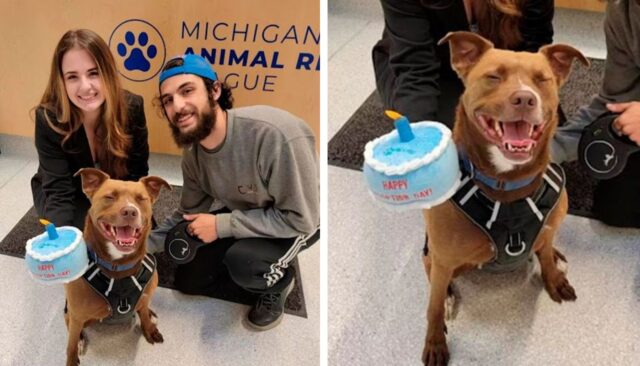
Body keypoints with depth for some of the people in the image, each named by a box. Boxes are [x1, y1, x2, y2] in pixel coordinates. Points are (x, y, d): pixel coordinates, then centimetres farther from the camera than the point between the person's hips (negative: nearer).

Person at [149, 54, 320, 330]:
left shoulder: (277, 135, -39)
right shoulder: (192, 153, -14)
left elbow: (300, 218, -32)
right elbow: (189, 214, 3)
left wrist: (222, 225, -29)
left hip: (299, 220, -6)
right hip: (241, 214, 7)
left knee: (241, 259, -33)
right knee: (189, 282, 8)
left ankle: (277, 283, 0)